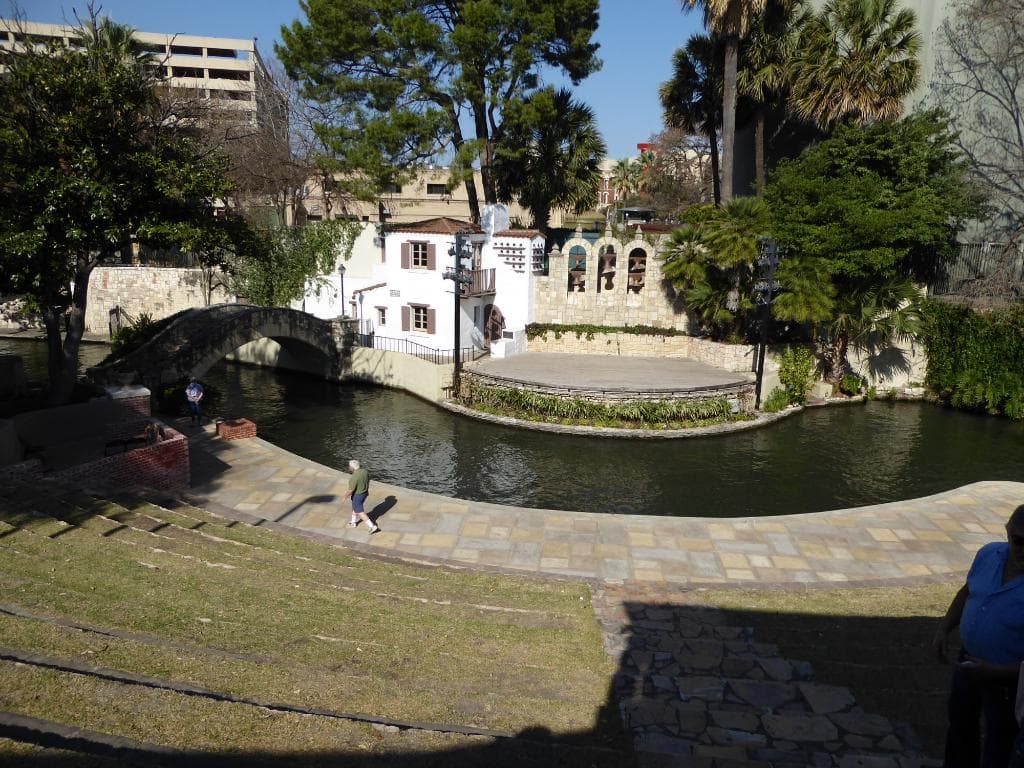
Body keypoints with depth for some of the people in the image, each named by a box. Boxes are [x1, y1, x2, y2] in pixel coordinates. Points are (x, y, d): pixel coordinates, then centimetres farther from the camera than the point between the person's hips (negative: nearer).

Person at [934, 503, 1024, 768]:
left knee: (999, 745, 15)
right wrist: (944, 629, -1)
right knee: (960, 721, 28)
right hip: (969, 660, 6)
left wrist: (996, 672, -28)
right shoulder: (989, 553, -12)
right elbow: (967, 592, 7)